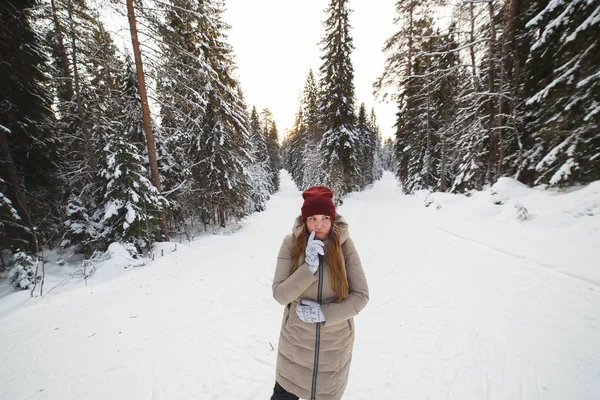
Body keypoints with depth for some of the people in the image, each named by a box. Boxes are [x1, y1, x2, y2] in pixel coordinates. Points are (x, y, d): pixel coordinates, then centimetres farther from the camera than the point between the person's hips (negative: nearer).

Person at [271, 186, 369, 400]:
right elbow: (280, 294, -18)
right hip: (296, 339, 0)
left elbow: (361, 296, -12)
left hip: (335, 342, 0)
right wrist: (309, 267, -32)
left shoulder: (344, 244, -16)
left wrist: (324, 313, -21)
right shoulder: (291, 243, -16)